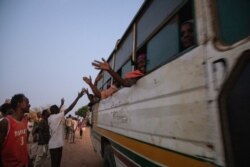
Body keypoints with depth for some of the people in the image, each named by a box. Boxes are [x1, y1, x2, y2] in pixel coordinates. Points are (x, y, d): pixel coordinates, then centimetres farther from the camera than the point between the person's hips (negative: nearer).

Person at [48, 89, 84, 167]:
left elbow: (57, 112, 29)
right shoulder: (57, 117, -17)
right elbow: (69, 108, -21)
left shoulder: (50, 118, 7)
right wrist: (78, 97, -19)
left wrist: (62, 104, 36)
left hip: (53, 144, 9)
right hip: (56, 145, -9)